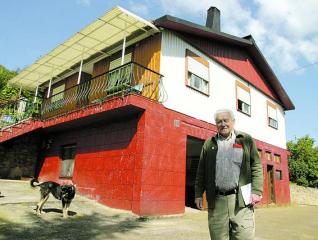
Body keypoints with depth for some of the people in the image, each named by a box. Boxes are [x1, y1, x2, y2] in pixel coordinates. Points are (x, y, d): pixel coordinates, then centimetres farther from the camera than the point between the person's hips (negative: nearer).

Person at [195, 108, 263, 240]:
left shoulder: (246, 139, 8)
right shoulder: (209, 143, 12)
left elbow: (256, 166, 3)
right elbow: (201, 171, 12)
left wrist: (256, 191, -6)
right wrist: (198, 194, 7)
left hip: (241, 199, -1)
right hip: (216, 200, 2)